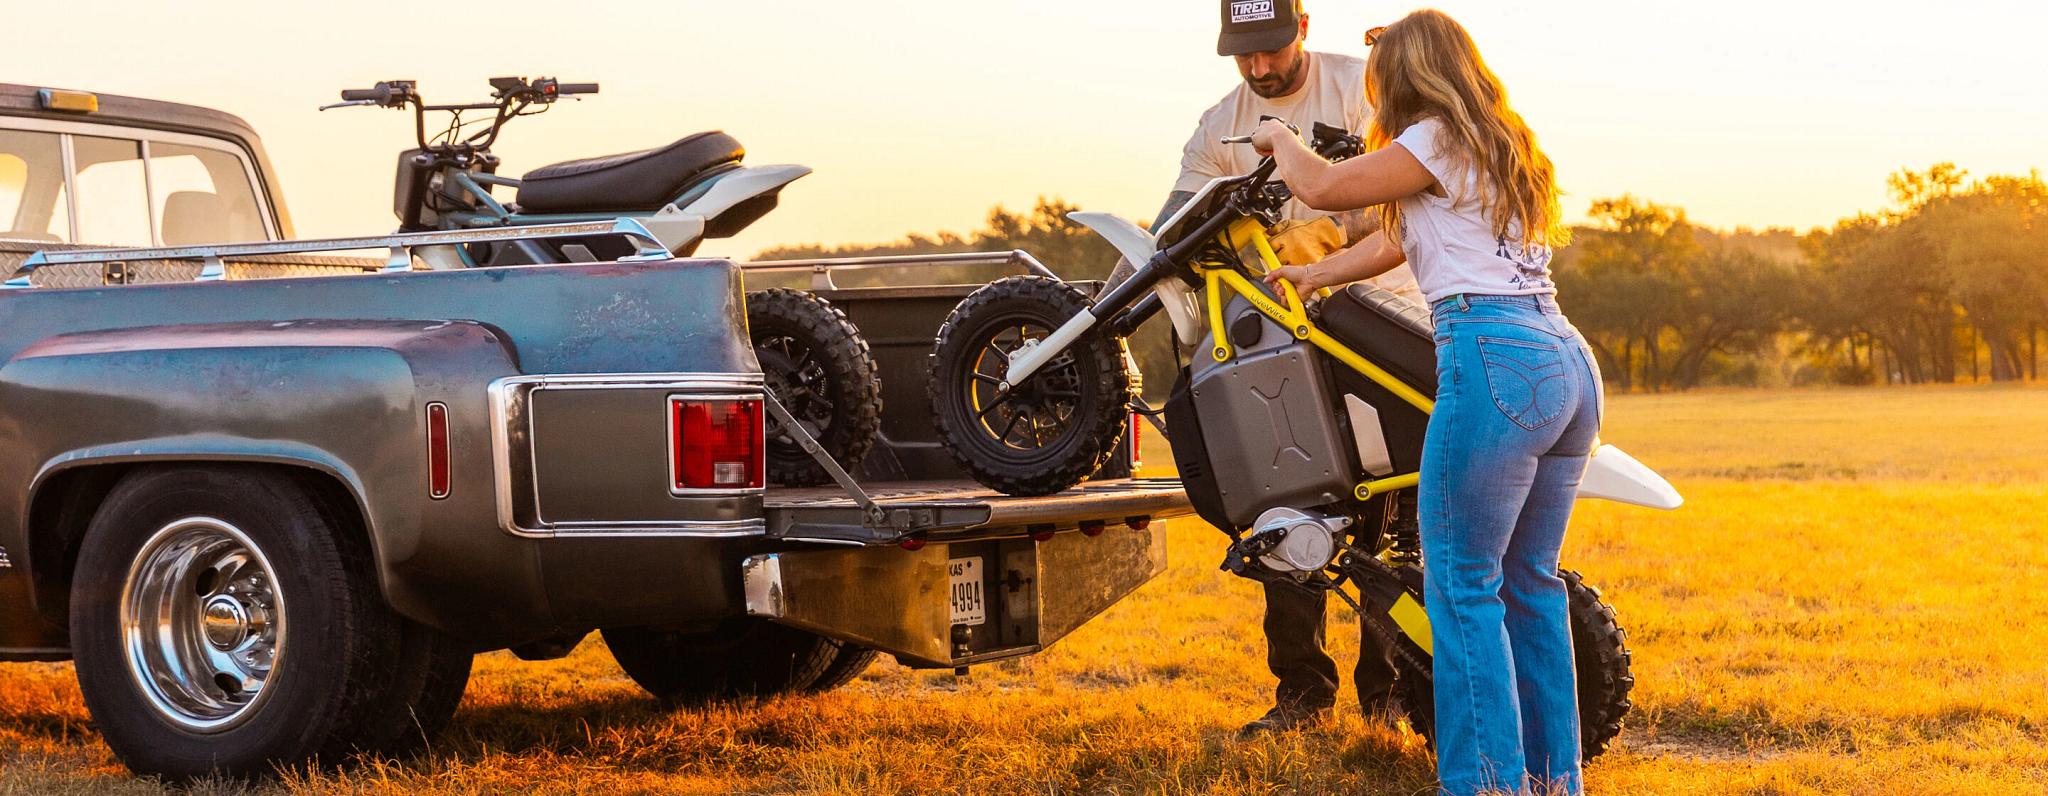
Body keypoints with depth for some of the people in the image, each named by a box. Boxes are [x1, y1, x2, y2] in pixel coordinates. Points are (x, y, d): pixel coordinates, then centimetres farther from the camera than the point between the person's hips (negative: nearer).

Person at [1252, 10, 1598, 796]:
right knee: (1529, 582, 15)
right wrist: (1311, 276, 45)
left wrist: (1280, 139, 17)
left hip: (1495, 361, -9)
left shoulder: (1438, 141, -1)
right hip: (1569, 365, 9)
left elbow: (1323, 186, -4)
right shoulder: (1502, 148, 25)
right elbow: (1399, 239, 35)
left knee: (1463, 586, -4)